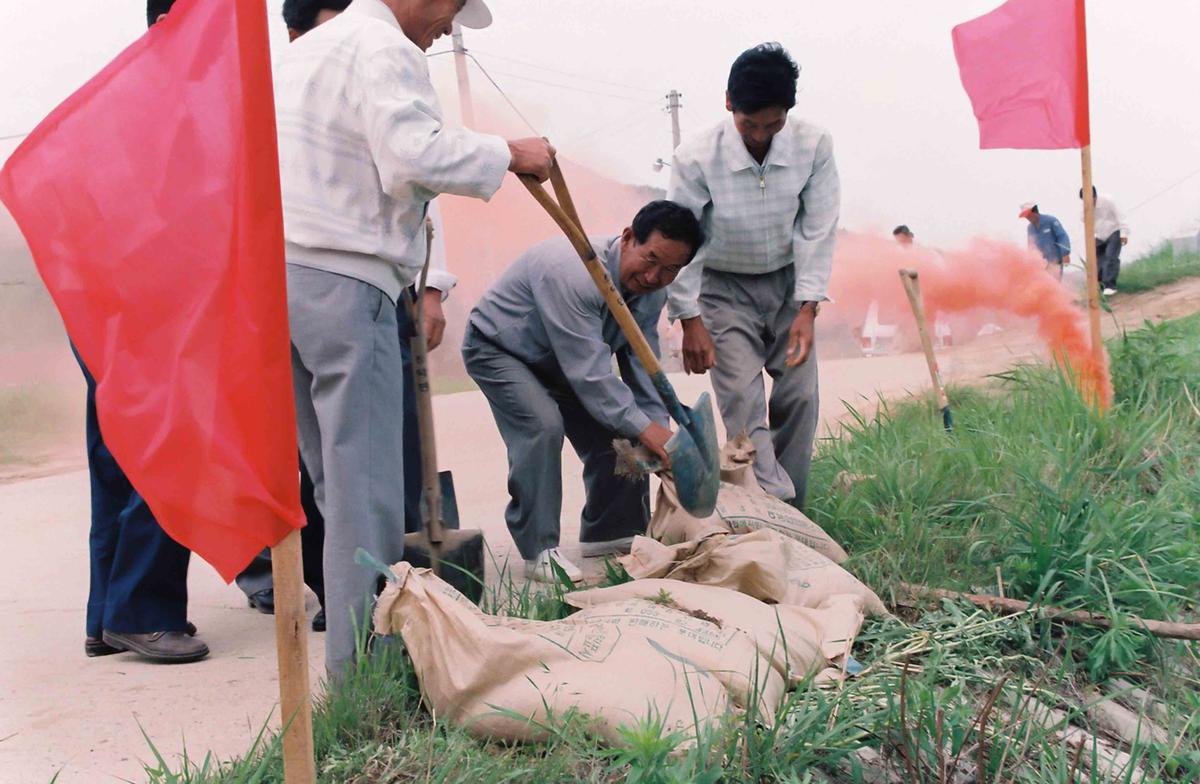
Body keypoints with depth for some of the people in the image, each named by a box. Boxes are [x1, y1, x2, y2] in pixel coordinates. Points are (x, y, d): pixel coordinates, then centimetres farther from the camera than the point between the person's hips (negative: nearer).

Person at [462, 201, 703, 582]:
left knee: (617, 427, -2)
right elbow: (589, 371, -40)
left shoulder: (651, 293, -11)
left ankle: (610, 531, 15)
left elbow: (642, 368, -8)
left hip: (559, 360, 8)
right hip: (498, 348, -8)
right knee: (542, 425, -29)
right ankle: (539, 550, -20)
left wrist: (659, 429, -18)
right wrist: (643, 427, -39)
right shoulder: (575, 273, -39)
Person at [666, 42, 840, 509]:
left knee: (799, 395, -1)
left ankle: (792, 508, 11)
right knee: (741, 396, -14)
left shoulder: (814, 146, -19)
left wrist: (807, 309, -18)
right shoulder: (696, 158, -25)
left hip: (787, 281, 2)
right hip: (724, 287, -2)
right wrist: (690, 321, -14)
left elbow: (817, 230, -13)